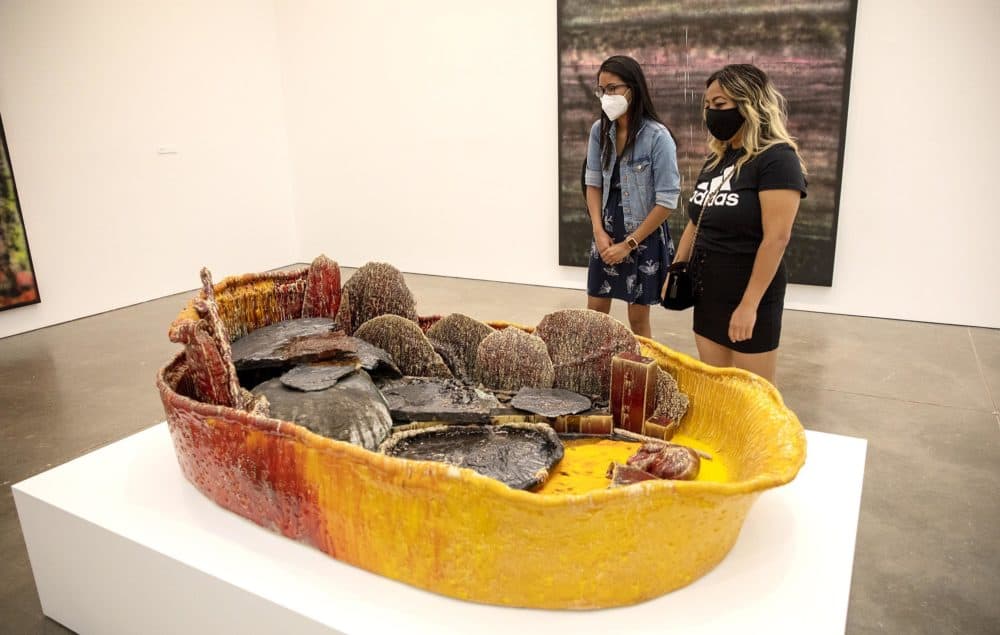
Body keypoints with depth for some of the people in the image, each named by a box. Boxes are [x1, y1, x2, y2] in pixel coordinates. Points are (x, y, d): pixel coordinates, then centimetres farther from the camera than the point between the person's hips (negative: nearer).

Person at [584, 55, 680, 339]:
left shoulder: (657, 136, -17)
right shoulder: (599, 130, 0)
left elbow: (666, 201, -16)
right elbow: (593, 183, 6)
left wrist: (629, 244, -13)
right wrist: (599, 232, -6)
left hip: (644, 238, -5)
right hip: (607, 235, 5)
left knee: (638, 318, 7)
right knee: (595, 314, 10)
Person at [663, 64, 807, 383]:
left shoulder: (777, 159, -14)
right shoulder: (716, 159, 11)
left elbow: (776, 238, -20)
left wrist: (749, 304, -22)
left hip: (749, 298, -7)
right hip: (707, 291, 7)